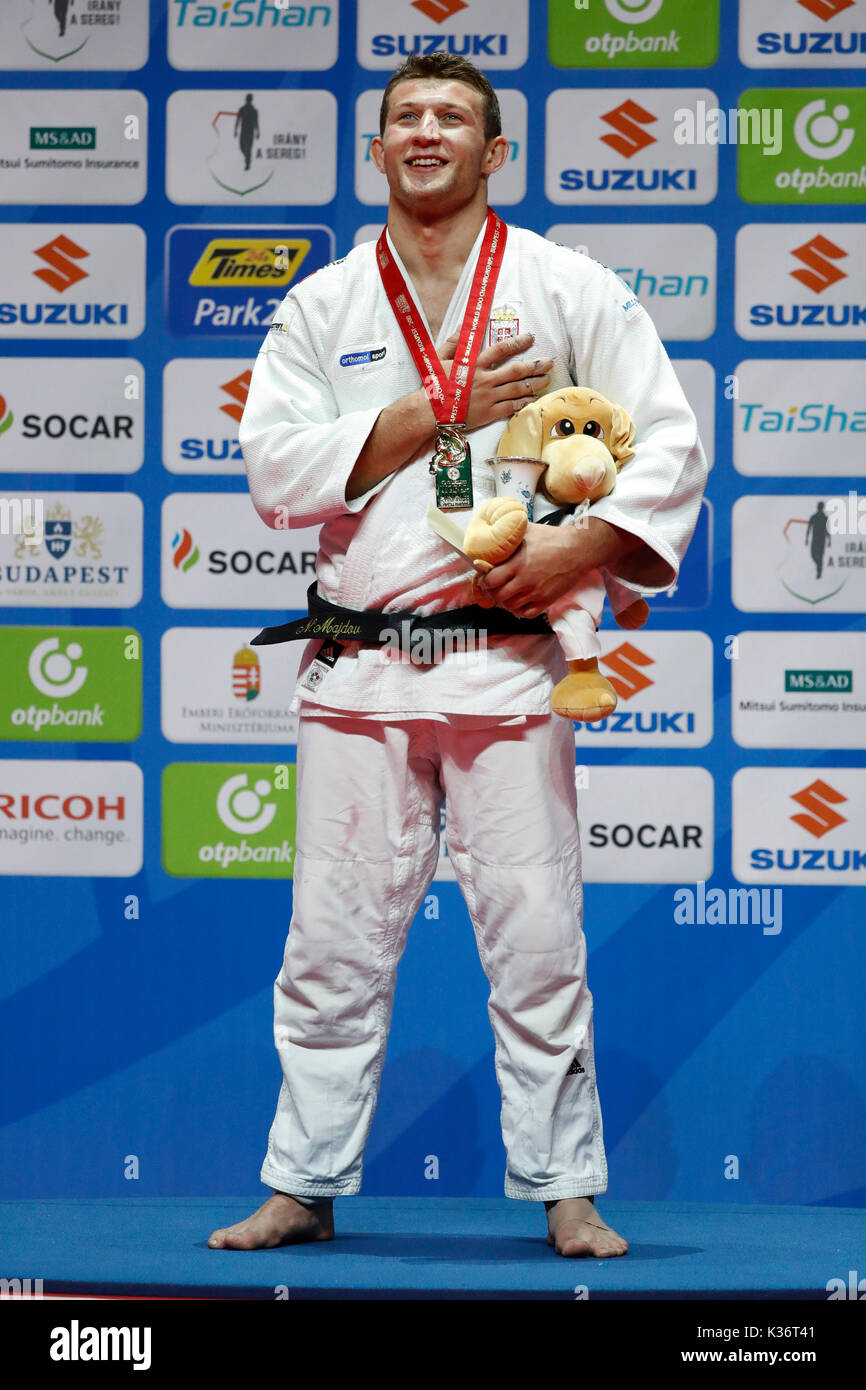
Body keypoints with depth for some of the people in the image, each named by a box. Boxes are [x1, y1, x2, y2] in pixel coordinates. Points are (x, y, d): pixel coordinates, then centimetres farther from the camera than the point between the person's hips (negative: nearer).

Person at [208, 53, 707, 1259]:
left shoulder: (572, 291, 4)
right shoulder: (323, 306, 10)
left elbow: (671, 447, 1)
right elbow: (276, 469, -2)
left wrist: (578, 550, -14)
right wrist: (438, 411, -9)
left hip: (508, 657, -2)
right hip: (360, 665, 2)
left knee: (537, 943, -1)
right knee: (333, 944, 4)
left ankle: (567, 1191, 9)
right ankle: (306, 1186, 14)